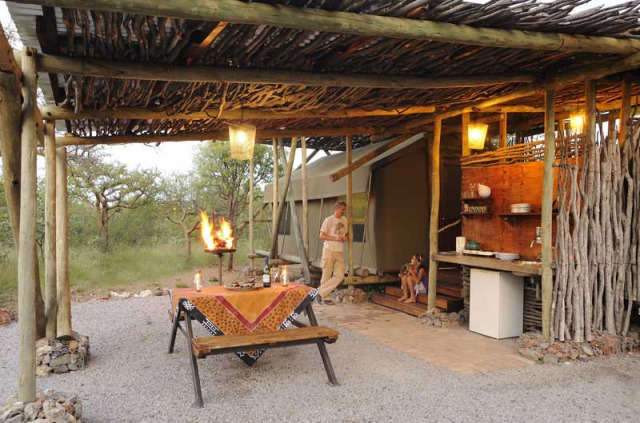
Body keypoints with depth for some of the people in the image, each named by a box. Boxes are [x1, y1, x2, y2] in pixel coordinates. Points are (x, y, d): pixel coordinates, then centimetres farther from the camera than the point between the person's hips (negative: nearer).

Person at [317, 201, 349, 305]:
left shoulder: (345, 220, 13)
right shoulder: (329, 220, -5)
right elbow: (322, 236, -9)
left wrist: (346, 238, 3)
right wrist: (335, 238, -18)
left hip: (340, 252, 6)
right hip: (329, 251, -6)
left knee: (339, 276, -4)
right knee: (326, 276, 0)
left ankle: (321, 292, 4)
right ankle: (326, 297, 13)